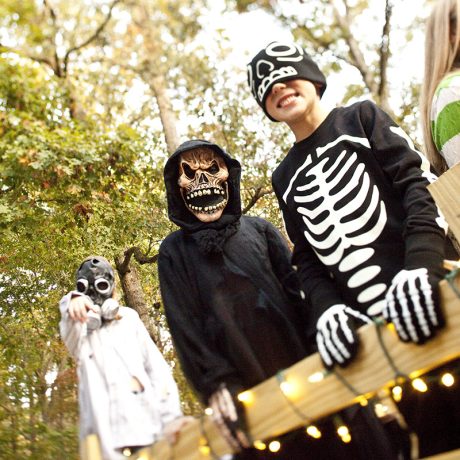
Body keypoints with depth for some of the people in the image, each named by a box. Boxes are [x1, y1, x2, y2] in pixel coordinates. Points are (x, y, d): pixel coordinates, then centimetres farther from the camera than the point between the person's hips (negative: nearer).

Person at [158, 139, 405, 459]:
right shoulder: (175, 251, 10)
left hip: (302, 359, 2)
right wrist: (216, 383, -14)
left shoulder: (259, 228, 15)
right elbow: (184, 323, 0)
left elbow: (295, 287, 8)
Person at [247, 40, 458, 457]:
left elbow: (422, 183, -3)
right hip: (367, 330, 3)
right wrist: (326, 309, -9)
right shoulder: (285, 179, 20)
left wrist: (421, 267, -21)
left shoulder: (361, 118, 10)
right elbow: (307, 258, 13)